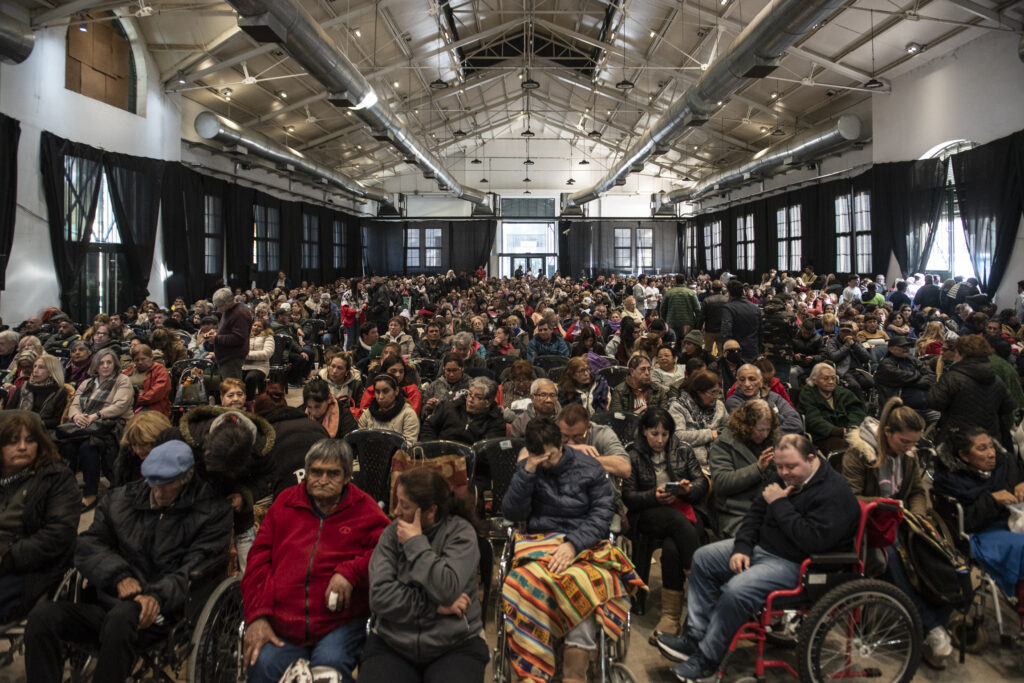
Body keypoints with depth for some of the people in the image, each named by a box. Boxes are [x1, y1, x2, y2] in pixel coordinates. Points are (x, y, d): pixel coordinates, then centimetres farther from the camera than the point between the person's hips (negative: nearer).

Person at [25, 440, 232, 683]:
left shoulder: (212, 512, 1)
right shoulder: (119, 499, 16)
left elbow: (198, 570, -7)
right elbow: (87, 546, 9)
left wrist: (159, 596, -24)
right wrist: (119, 576, -9)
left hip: (162, 615, -5)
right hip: (108, 606, 5)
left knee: (122, 616, -38)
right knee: (42, 615, -20)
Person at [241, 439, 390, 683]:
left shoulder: (364, 510, 8)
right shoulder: (286, 502, 14)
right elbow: (259, 558, 12)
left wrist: (350, 572, -15)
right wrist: (257, 615, 2)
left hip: (339, 624, -2)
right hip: (280, 623, 2)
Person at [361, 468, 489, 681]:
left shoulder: (460, 532, -4)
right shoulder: (392, 533, 2)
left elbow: (447, 591, -18)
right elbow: (380, 596, -7)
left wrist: (416, 543, -12)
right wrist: (436, 606, -12)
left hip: (456, 646, -1)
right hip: (391, 644, 1)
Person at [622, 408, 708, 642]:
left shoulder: (683, 450, 16)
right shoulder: (633, 456, 10)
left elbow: (703, 484, 12)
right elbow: (628, 496, 2)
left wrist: (690, 489, -11)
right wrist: (654, 497, -15)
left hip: (684, 511, 1)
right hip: (648, 516, -1)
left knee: (671, 548, -33)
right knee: (679, 522, -36)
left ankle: (671, 616, -26)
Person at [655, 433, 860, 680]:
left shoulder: (835, 493, -21)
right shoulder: (785, 478, 7)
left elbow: (812, 540, -31)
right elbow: (756, 513, 13)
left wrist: (779, 503, -23)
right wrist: (741, 547, -1)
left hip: (794, 564, -10)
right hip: (761, 547, 10)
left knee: (736, 589, -29)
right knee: (703, 558, 6)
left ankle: (707, 658, -11)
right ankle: (696, 636, 4)